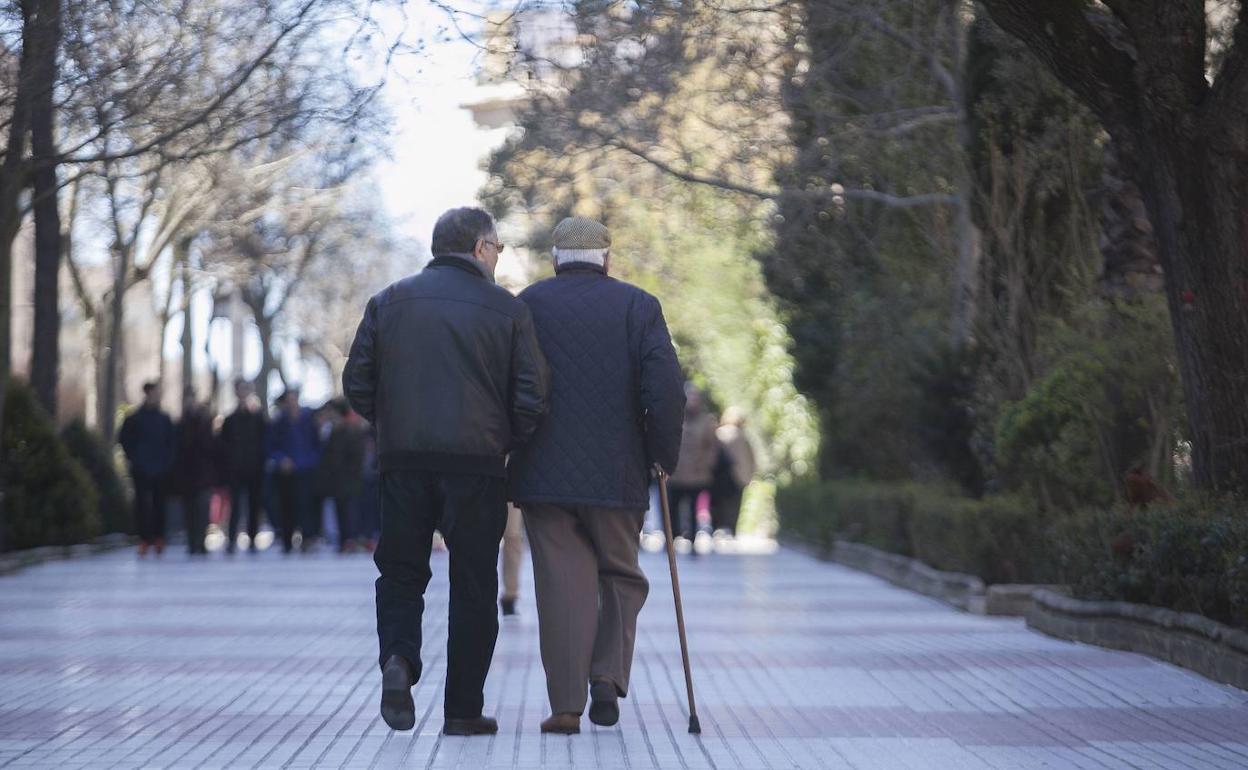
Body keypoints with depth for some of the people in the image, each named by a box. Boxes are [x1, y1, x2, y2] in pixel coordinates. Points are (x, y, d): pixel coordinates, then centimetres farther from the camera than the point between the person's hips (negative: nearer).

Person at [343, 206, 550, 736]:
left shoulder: (388, 302, 7)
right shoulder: (507, 309, 0)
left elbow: (357, 384, 6)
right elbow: (532, 398, -4)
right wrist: (507, 442, 13)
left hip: (403, 460, 2)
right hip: (477, 462, -2)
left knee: (400, 572, 13)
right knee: (473, 586, 7)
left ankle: (398, 657, -15)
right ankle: (463, 708, 8)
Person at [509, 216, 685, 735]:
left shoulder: (528, 304, 3)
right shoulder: (637, 306, 2)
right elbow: (666, 390, -9)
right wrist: (662, 456, 2)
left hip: (544, 474, 0)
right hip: (617, 474, 0)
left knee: (564, 584, 3)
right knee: (620, 577, 17)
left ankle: (567, 704, -1)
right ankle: (608, 677, 0)